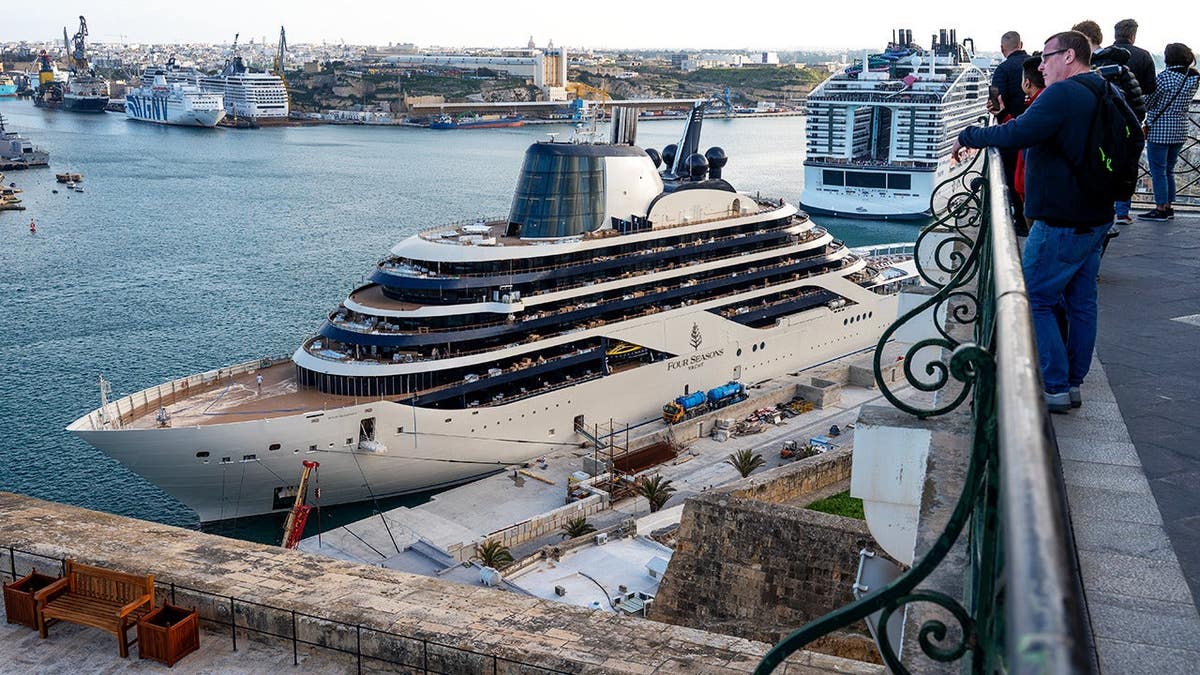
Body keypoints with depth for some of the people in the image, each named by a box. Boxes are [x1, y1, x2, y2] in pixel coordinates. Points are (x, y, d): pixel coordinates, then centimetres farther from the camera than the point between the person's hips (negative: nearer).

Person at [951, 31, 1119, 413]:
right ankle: (1073, 384, 21)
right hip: (1096, 220, 10)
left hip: (1061, 224, -10)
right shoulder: (1104, 96, 14)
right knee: (1081, 303, 13)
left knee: (1034, 301, -1)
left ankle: (1055, 389, 0)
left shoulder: (1063, 94, -18)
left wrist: (969, 136, -15)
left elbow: (1017, 135, -29)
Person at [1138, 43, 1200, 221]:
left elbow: (1150, 102, -9)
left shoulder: (1164, 77, -15)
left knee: (1158, 171, -1)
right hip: (1180, 131, 7)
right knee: (1169, 170, 15)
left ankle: (1161, 209, 0)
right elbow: (1183, 101, 11)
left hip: (1160, 131, -7)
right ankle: (1168, 206, 19)